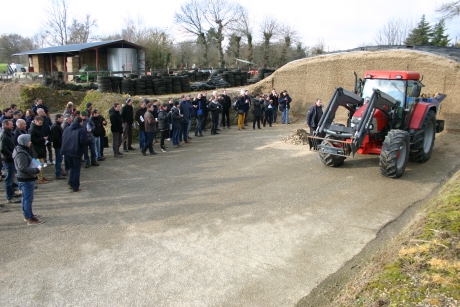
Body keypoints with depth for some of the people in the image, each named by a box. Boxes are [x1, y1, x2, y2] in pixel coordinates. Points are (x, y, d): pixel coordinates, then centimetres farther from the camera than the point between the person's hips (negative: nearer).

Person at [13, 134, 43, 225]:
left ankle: (27, 214, 33)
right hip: (26, 179, -11)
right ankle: (29, 218, 3)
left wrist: (34, 166, 8)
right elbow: (23, 168, -25)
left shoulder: (23, 150, 10)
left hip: (26, 178, 11)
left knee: (26, 198, 20)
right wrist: (36, 170, -19)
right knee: (28, 198, -3)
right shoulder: (21, 153, -21)